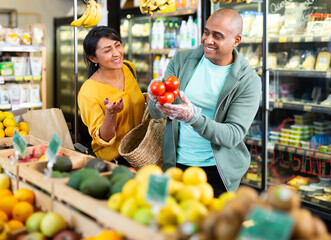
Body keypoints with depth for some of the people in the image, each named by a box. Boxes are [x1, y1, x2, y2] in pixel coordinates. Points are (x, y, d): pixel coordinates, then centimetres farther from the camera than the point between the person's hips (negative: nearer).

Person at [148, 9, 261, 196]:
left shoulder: (249, 81, -10)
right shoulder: (181, 60, 0)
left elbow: (233, 136, -17)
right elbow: (158, 114, 0)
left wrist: (193, 117, -33)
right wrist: (155, 100, -25)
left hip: (219, 172, -2)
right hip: (176, 164, 2)